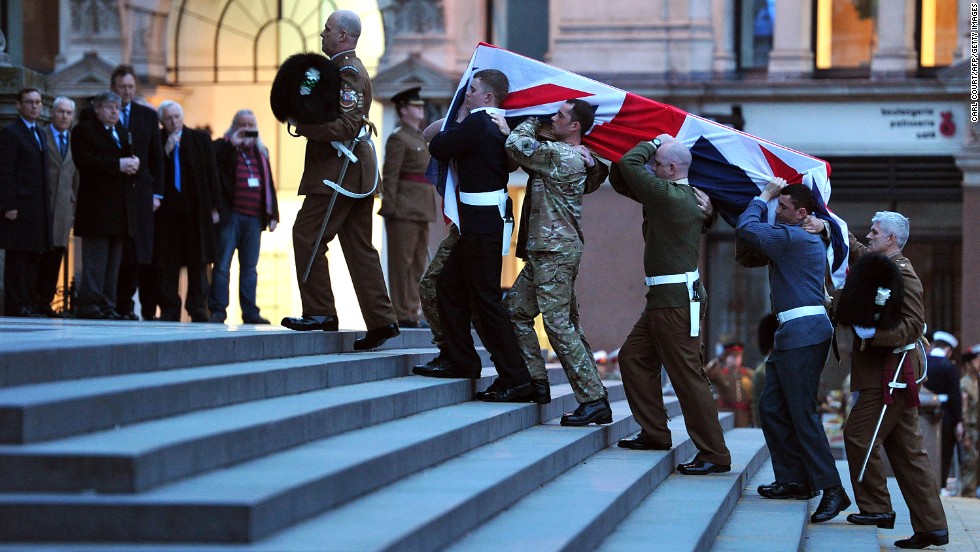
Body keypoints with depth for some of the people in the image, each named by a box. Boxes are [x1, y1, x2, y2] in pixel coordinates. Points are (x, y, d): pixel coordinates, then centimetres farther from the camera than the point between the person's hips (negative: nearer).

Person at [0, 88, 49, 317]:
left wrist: (45, 206, 14)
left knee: (34, 257, 8)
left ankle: (28, 303, 12)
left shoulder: (40, 133, 19)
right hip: (20, 207, -8)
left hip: (37, 208, 8)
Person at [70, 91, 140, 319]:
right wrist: (118, 164, -20)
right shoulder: (84, 130, -2)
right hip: (96, 205, -8)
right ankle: (89, 304, -9)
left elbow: (134, 156, 23)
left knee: (114, 260, 8)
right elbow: (83, 160, -16)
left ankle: (107, 305, 11)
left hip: (121, 205, 8)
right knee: (95, 259, -9)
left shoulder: (122, 131, 22)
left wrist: (134, 164, -2)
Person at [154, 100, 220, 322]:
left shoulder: (201, 139, 9)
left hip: (196, 210, 1)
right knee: (167, 264, -2)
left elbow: (212, 174, 9)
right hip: (167, 210, -1)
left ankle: (197, 308, 7)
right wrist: (166, 151, -13)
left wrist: (214, 207, 4)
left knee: (198, 262, 2)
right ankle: (169, 309, 1)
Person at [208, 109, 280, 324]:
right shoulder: (223, 147, 5)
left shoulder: (261, 152, 19)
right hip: (229, 216, -4)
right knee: (222, 265, -5)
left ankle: (250, 312, 7)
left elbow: (269, 184, 20)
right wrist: (233, 143, -14)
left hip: (254, 218, 4)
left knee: (249, 267, 6)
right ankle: (218, 310, -2)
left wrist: (273, 214, 13)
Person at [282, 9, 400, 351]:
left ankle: (319, 313, -5)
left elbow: (346, 127, -22)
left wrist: (306, 127, -24)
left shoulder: (348, 73, -13)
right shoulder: (349, 69, 20)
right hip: (356, 171, 10)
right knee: (359, 246, 8)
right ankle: (380, 321, 6)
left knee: (307, 235, -7)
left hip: (339, 171, -10)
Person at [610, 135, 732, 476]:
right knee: (633, 357, 17)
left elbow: (628, 165, -14)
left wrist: (653, 143, 1)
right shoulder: (691, 198, 13)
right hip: (663, 297, 11)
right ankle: (654, 434, 23)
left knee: (687, 374, -9)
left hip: (675, 299, -11)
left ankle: (714, 454, -7)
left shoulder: (667, 195, -18)